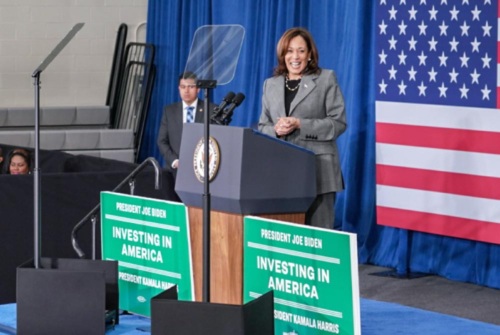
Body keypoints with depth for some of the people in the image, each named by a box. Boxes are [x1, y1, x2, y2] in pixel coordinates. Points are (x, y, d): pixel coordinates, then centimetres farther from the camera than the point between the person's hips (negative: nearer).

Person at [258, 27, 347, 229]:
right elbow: (262, 127, 17)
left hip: (317, 171, -3)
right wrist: (276, 129, -6)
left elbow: (338, 122, -3)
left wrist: (300, 125, -13)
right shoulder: (271, 84, 17)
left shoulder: (326, 79, 5)